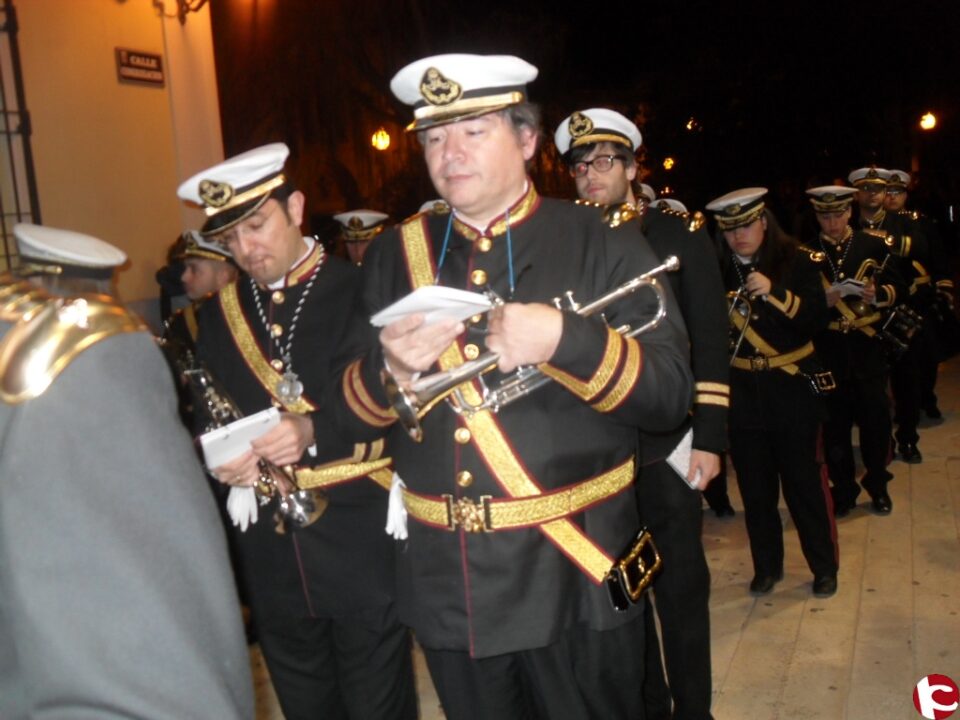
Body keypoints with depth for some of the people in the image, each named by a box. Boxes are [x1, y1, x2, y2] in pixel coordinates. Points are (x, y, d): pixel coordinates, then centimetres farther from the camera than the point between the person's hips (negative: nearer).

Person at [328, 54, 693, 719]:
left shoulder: (602, 242, -5)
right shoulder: (394, 254, 4)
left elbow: (671, 392, -11)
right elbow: (351, 414, 5)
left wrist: (565, 340, -27)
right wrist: (389, 368, -18)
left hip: (574, 576, -3)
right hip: (446, 582, 3)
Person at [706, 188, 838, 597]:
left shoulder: (794, 261, -3)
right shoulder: (718, 271, 2)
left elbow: (817, 318, -11)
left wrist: (773, 292, -22)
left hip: (792, 387, -2)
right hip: (741, 391, 2)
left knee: (803, 479, 4)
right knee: (755, 486, 9)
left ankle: (824, 566, 21)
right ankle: (767, 566, 24)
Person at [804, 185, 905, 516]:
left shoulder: (874, 245, 5)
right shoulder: (806, 253, 3)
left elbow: (897, 286, 7)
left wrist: (877, 294, -14)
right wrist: (822, 301, -18)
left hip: (868, 346, 1)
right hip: (828, 349, 0)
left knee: (875, 417, 5)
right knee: (834, 422, 6)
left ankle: (877, 485, 24)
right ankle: (844, 489, 20)